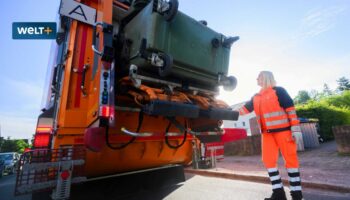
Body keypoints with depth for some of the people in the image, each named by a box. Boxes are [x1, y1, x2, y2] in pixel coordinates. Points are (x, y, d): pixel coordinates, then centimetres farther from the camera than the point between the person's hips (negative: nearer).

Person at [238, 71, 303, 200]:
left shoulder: (278, 91, -3)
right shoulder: (256, 98, 15)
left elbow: (291, 109, -8)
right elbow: (245, 109, 15)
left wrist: (295, 129, -14)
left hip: (283, 130, -6)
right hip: (267, 133, 6)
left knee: (290, 159, 1)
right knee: (268, 160, 3)